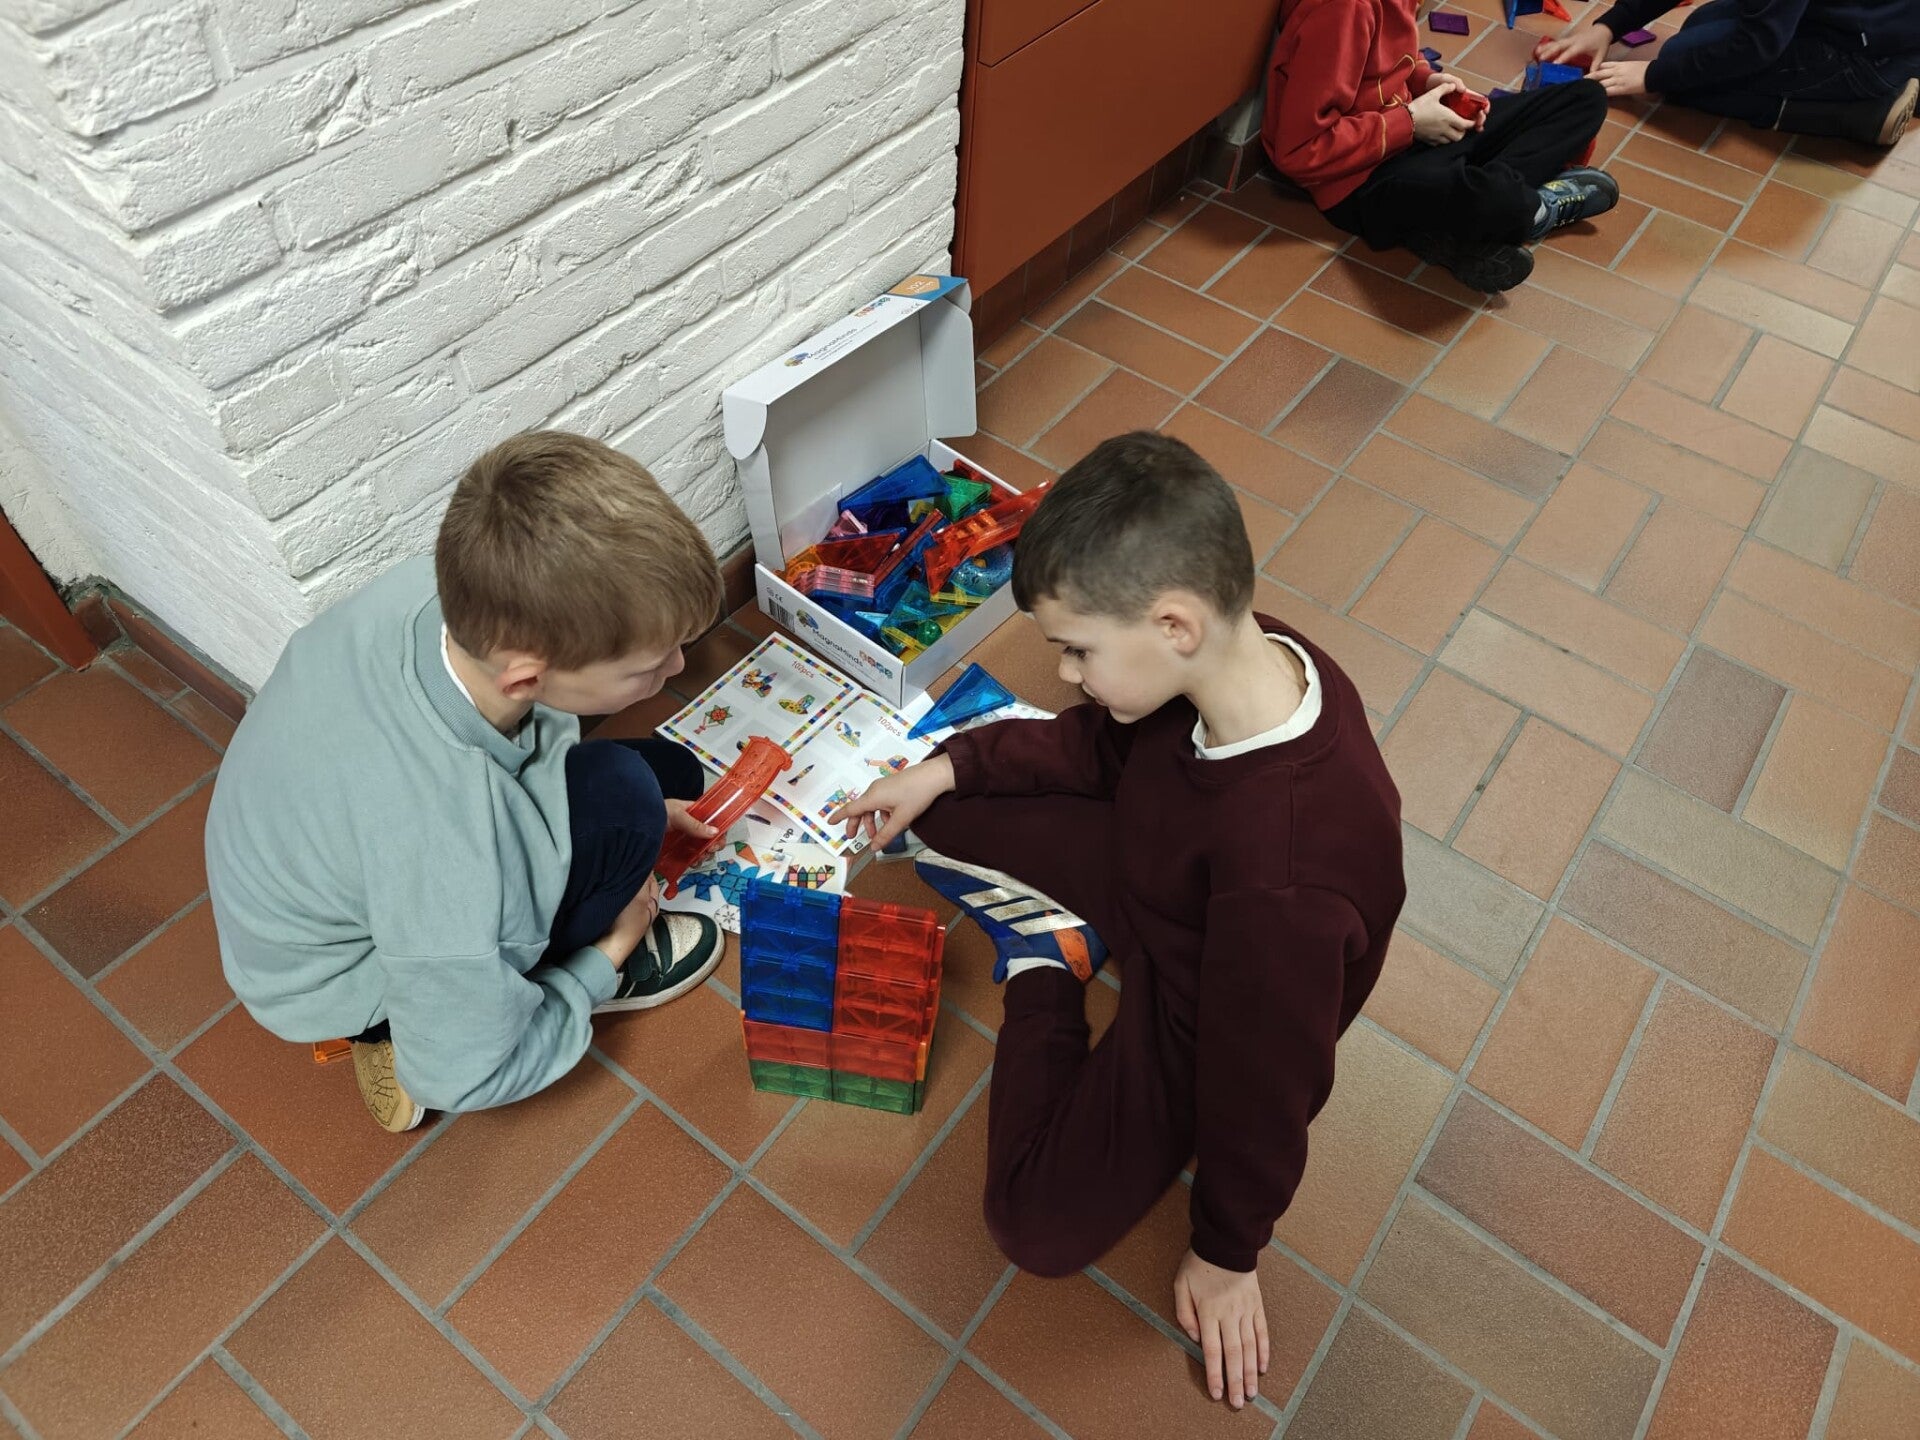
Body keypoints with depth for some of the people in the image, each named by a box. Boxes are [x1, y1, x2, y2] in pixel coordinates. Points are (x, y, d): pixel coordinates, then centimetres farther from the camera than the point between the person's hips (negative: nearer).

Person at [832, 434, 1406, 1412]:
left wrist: (1228, 1253, -9)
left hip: (1196, 1020, -5)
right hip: (1149, 874, 6)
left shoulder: (1284, 869, -45)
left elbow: (1265, 1074, -28)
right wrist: (947, 766, -5)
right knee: (938, 816, -1)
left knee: (1039, 1227, -6)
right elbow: (1097, 750, 0)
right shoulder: (1244, 654, -23)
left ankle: (1043, 978, 12)